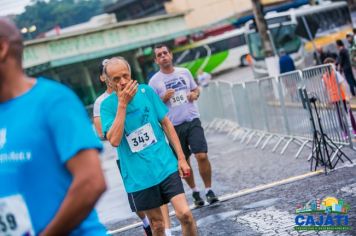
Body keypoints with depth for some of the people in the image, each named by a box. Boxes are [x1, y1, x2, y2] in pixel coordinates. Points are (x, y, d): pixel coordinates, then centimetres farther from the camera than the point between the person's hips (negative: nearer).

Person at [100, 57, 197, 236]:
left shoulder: (146, 91, -1)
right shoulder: (107, 105, -6)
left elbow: (166, 124, 6)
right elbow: (114, 140, -19)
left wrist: (181, 158, 2)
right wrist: (122, 104, -22)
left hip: (166, 166, 1)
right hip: (138, 176, -1)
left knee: (184, 213, -12)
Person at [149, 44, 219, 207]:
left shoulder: (184, 72, 7)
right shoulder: (154, 81, -2)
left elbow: (196, 89, 20)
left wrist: (195, 95, -3)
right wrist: (164, 98, -16)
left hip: (192, 121, 1)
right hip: (174, 126, -1)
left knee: (202, 156, -12)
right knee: (184, 161, 8)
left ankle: (209, 190, 4)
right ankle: (195, 192, 27)